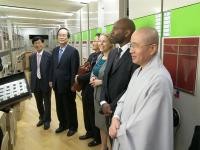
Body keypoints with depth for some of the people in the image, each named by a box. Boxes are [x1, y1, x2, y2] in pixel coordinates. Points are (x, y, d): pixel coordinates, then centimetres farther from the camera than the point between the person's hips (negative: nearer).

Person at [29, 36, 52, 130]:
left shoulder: (48, 56, -10)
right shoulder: (32, 56, 6)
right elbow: (31, 70, 9)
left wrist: (50, 82, -13)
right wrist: (31, 83, 6)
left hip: (45, 83, -5)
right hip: (36, 83, 5)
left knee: (46, 103, 10)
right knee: (39, 103, 18)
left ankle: (47, 120, 27)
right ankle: (42, 118, 38)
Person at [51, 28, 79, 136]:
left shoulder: (73, 51, -13)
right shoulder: (55, 50, 8)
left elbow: (74, 70, -15)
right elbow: (53, 67, 11)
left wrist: (73, 85, -16)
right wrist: (52, 81, 7)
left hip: (67, 85, -6)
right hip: (57, 85, 6)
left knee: (70, 107, 10)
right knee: (59, 106, 18)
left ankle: (73, 127, 29)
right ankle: (63, 124, 38)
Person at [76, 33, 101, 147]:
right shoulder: (92, 55, 11)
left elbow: (93, 74, -23)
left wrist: (79, 78, -10)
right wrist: (80, 77, -7)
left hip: (93, 90, -8)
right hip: (86, 89, 8)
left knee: (93, 114, 7)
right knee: (87, 112, 20)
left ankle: (98, 137, 28)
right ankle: (90, 132, 41)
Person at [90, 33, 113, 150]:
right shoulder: (99, 56, 8)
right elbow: (94, 71, 18)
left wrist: (101, 82, -18)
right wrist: (92, 77, -3)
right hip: (97, 93, 8)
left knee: (108, 123, 7)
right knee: (100, 122, 20)